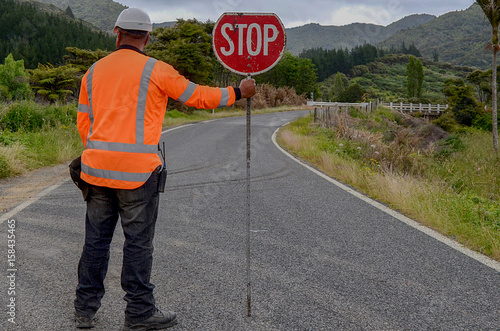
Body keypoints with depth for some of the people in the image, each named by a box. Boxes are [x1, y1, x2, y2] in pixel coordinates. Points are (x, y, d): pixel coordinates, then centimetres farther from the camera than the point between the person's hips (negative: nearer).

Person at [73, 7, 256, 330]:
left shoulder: (94, 71, 11)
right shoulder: (155, 70, -4)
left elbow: (84, 123, 14)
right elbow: (199, 97, 3)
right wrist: (238, 92, 18)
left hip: (98, 167, 5)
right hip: (137, 170, -5)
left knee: (97, 238, 13)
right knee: (139, 241, 3)